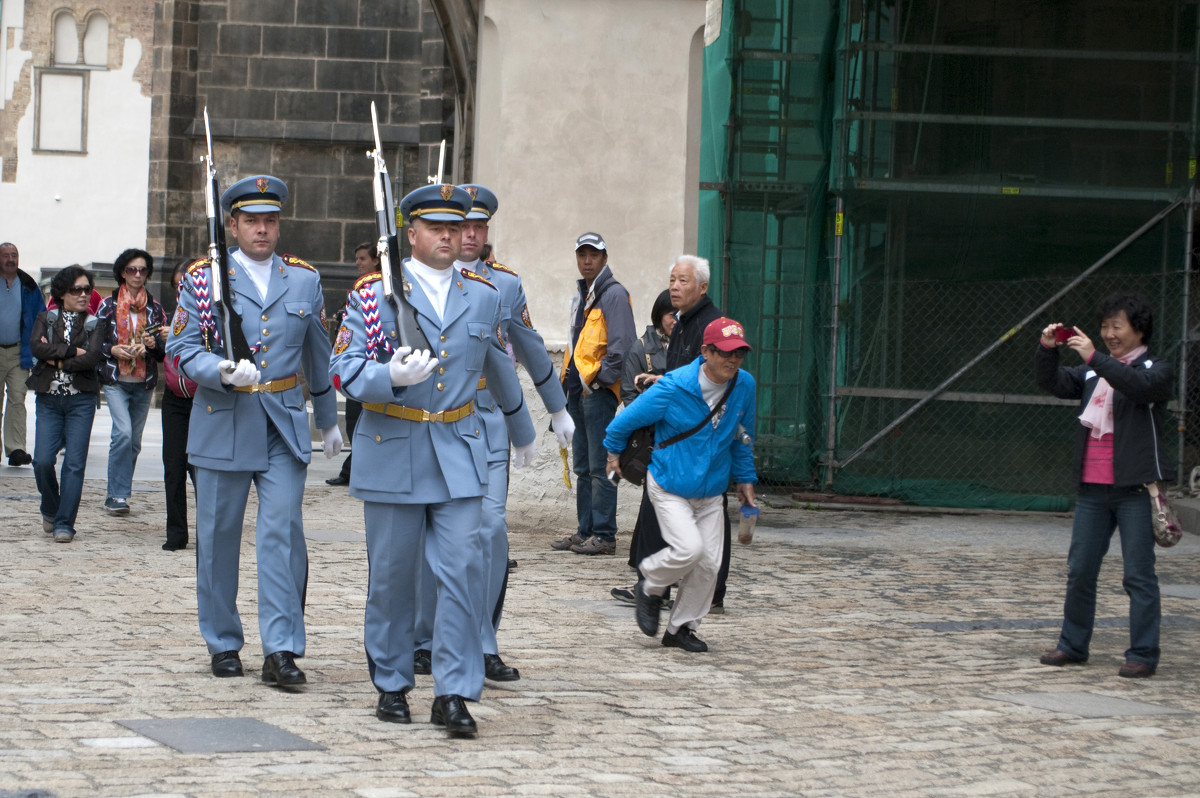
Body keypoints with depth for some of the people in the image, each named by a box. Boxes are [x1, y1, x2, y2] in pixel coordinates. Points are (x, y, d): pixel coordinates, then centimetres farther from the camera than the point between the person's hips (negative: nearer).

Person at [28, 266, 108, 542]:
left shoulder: (95, 323, 9)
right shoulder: (46, 318, 12)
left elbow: (94, 357, -9)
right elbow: (36, 346, -8)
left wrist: (58, 360, -7)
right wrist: (72, 351, -11)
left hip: (81, 400, -1)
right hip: (48, 398, 1)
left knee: (75, 463, -8)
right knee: (43, 460, -8)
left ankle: (64, 524, -4)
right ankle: (50, 510, 18)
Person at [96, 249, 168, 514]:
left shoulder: (154, 308, 8)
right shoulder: (109, 305, 3)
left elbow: (164, 351, 9)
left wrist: (154, 345, -12)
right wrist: (112, 350, -14)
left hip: (144, 383, 3)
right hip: (115, 381, -3)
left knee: (134, 440, 6)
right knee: (123, 432, -19)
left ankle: (118, 494, 18)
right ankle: (118, 494, -14)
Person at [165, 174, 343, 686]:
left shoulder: (304, 280, 9)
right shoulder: (204, 278, 1)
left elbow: (318, 356, 19)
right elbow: (180, 350, -2)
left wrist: (328, 421, 26)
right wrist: (223, 371, -21)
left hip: (284, 427, 1)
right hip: (221, 423, -1)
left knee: (284, 533, -9)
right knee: (218, 538, 6)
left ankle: (281, 651, -10)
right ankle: (223, 644, 20)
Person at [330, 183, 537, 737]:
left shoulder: (483, 297, 10)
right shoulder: (373, 293, -2)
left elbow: (500, 370, 24)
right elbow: (343, 368, -6)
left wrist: (521, 433, 36)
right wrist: (391, 376, -26)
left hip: (458, 454, 2)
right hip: (392, 455, -2)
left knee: (464, 570, -8)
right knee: (392, 575, 6)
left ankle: (454, 694, -6)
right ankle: (391, 685, 22)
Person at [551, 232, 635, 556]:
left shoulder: (614, 294, -8)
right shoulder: (581, 296, 20)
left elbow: (622, 344, -16)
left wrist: (602, 377, -15)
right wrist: (569, 378, 16)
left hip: (599, 391, -9)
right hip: (577, 389, 9)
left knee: (599, 465, -9)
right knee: (582, 467, 12)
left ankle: (604, 535, -7)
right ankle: (585, 531, 16)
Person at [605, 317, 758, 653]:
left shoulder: (745, 386, -6)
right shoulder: (673, 388, -21)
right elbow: (627, 420, -5)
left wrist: (745, 478, 17)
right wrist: (614, 451, 10)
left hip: (711, 492, 5)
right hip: (670, 487, -5)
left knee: (709, 563, 0)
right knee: (689, 548, -21)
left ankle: (681, 628, 19)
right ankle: (650, 588, 9)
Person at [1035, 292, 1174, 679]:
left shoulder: (1156, 369, 0)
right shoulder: (1092, 373, 17)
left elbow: (1139, 386, -21)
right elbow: (1052, 383, 8)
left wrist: (1095, 358, -27)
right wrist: (1047, 349, -10)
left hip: (1136, 487, -5)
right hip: (1092, 487, 5)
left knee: (1139, 574, -5)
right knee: (1079, 570, 9)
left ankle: (1143, 654, -2)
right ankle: (1073, 645, 19)